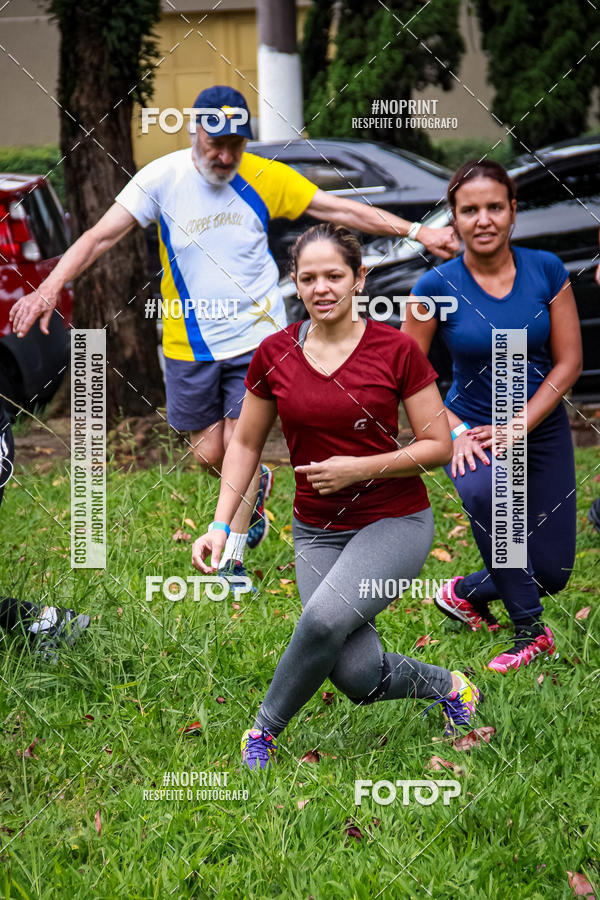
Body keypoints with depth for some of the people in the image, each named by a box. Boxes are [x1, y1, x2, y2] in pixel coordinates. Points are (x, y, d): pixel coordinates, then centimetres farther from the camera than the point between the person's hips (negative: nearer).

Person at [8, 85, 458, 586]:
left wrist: (417, 232, -5)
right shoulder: (162, 178, -10)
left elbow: (341, 209, 0)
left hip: (256, 336, -1)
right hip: (189, 344, 1)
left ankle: (233, 561, 10)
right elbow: (101, 236, -13)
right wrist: (50, 289, -26)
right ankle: (256, 488, 44)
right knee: (210, 454, 8)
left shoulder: (264, 178, -7)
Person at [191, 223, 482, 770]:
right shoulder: (275, 355, 0)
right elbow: (246, 443, 10)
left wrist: (360, 468, -17)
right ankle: (446, 686, 18)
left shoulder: (396, 350, -8)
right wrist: (221, 526, 1)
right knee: (357, 675, -15)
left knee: (326, 617, -31)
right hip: (317, 532, 3)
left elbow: (439, 446, -5)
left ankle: (266, 729, -5)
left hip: (395, 520, -3)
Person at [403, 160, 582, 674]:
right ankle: (531, 631, -24)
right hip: (472, 428, -3)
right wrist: (456, 433, -16)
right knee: (484, 491, -39)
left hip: (542, 428, 3)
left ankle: (467, 593, 36)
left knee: (550, 573, 3)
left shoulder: (546, 271, -8)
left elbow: (568, 363, -5)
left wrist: (516, 427, -14)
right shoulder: (437, 287, -13)